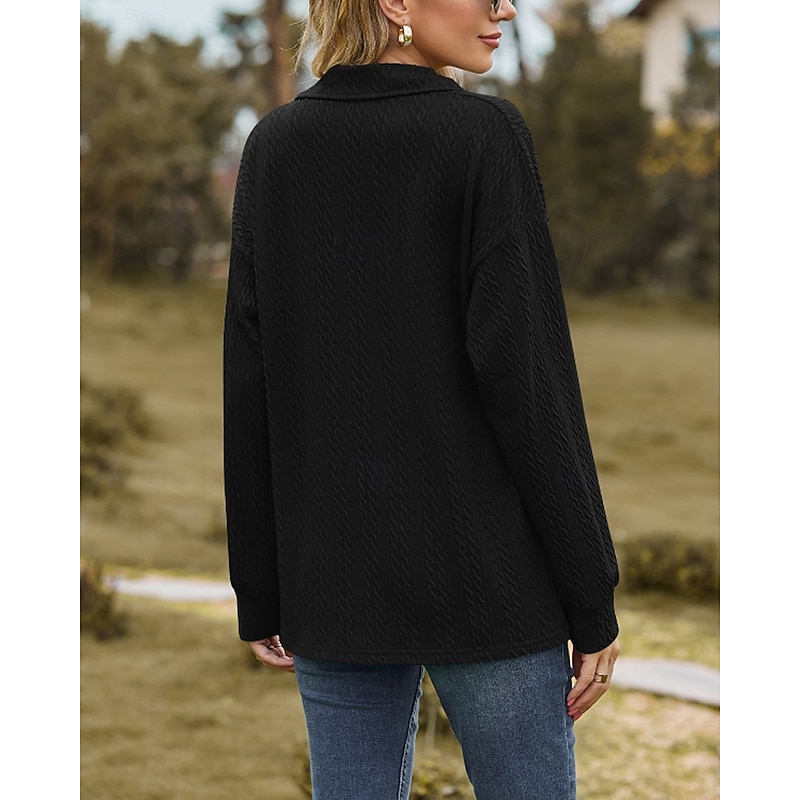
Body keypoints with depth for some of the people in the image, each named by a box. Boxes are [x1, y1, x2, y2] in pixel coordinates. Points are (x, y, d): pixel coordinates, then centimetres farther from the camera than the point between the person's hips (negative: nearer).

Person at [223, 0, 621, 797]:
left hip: (331, 577, 5)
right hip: (485, 577, -4)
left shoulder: (274, 145, 4)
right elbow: (526, 372, -13)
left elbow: (249, 382, 4)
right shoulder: (484, 134, -10)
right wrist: (591, 599, -7)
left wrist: (260, 592, 10)